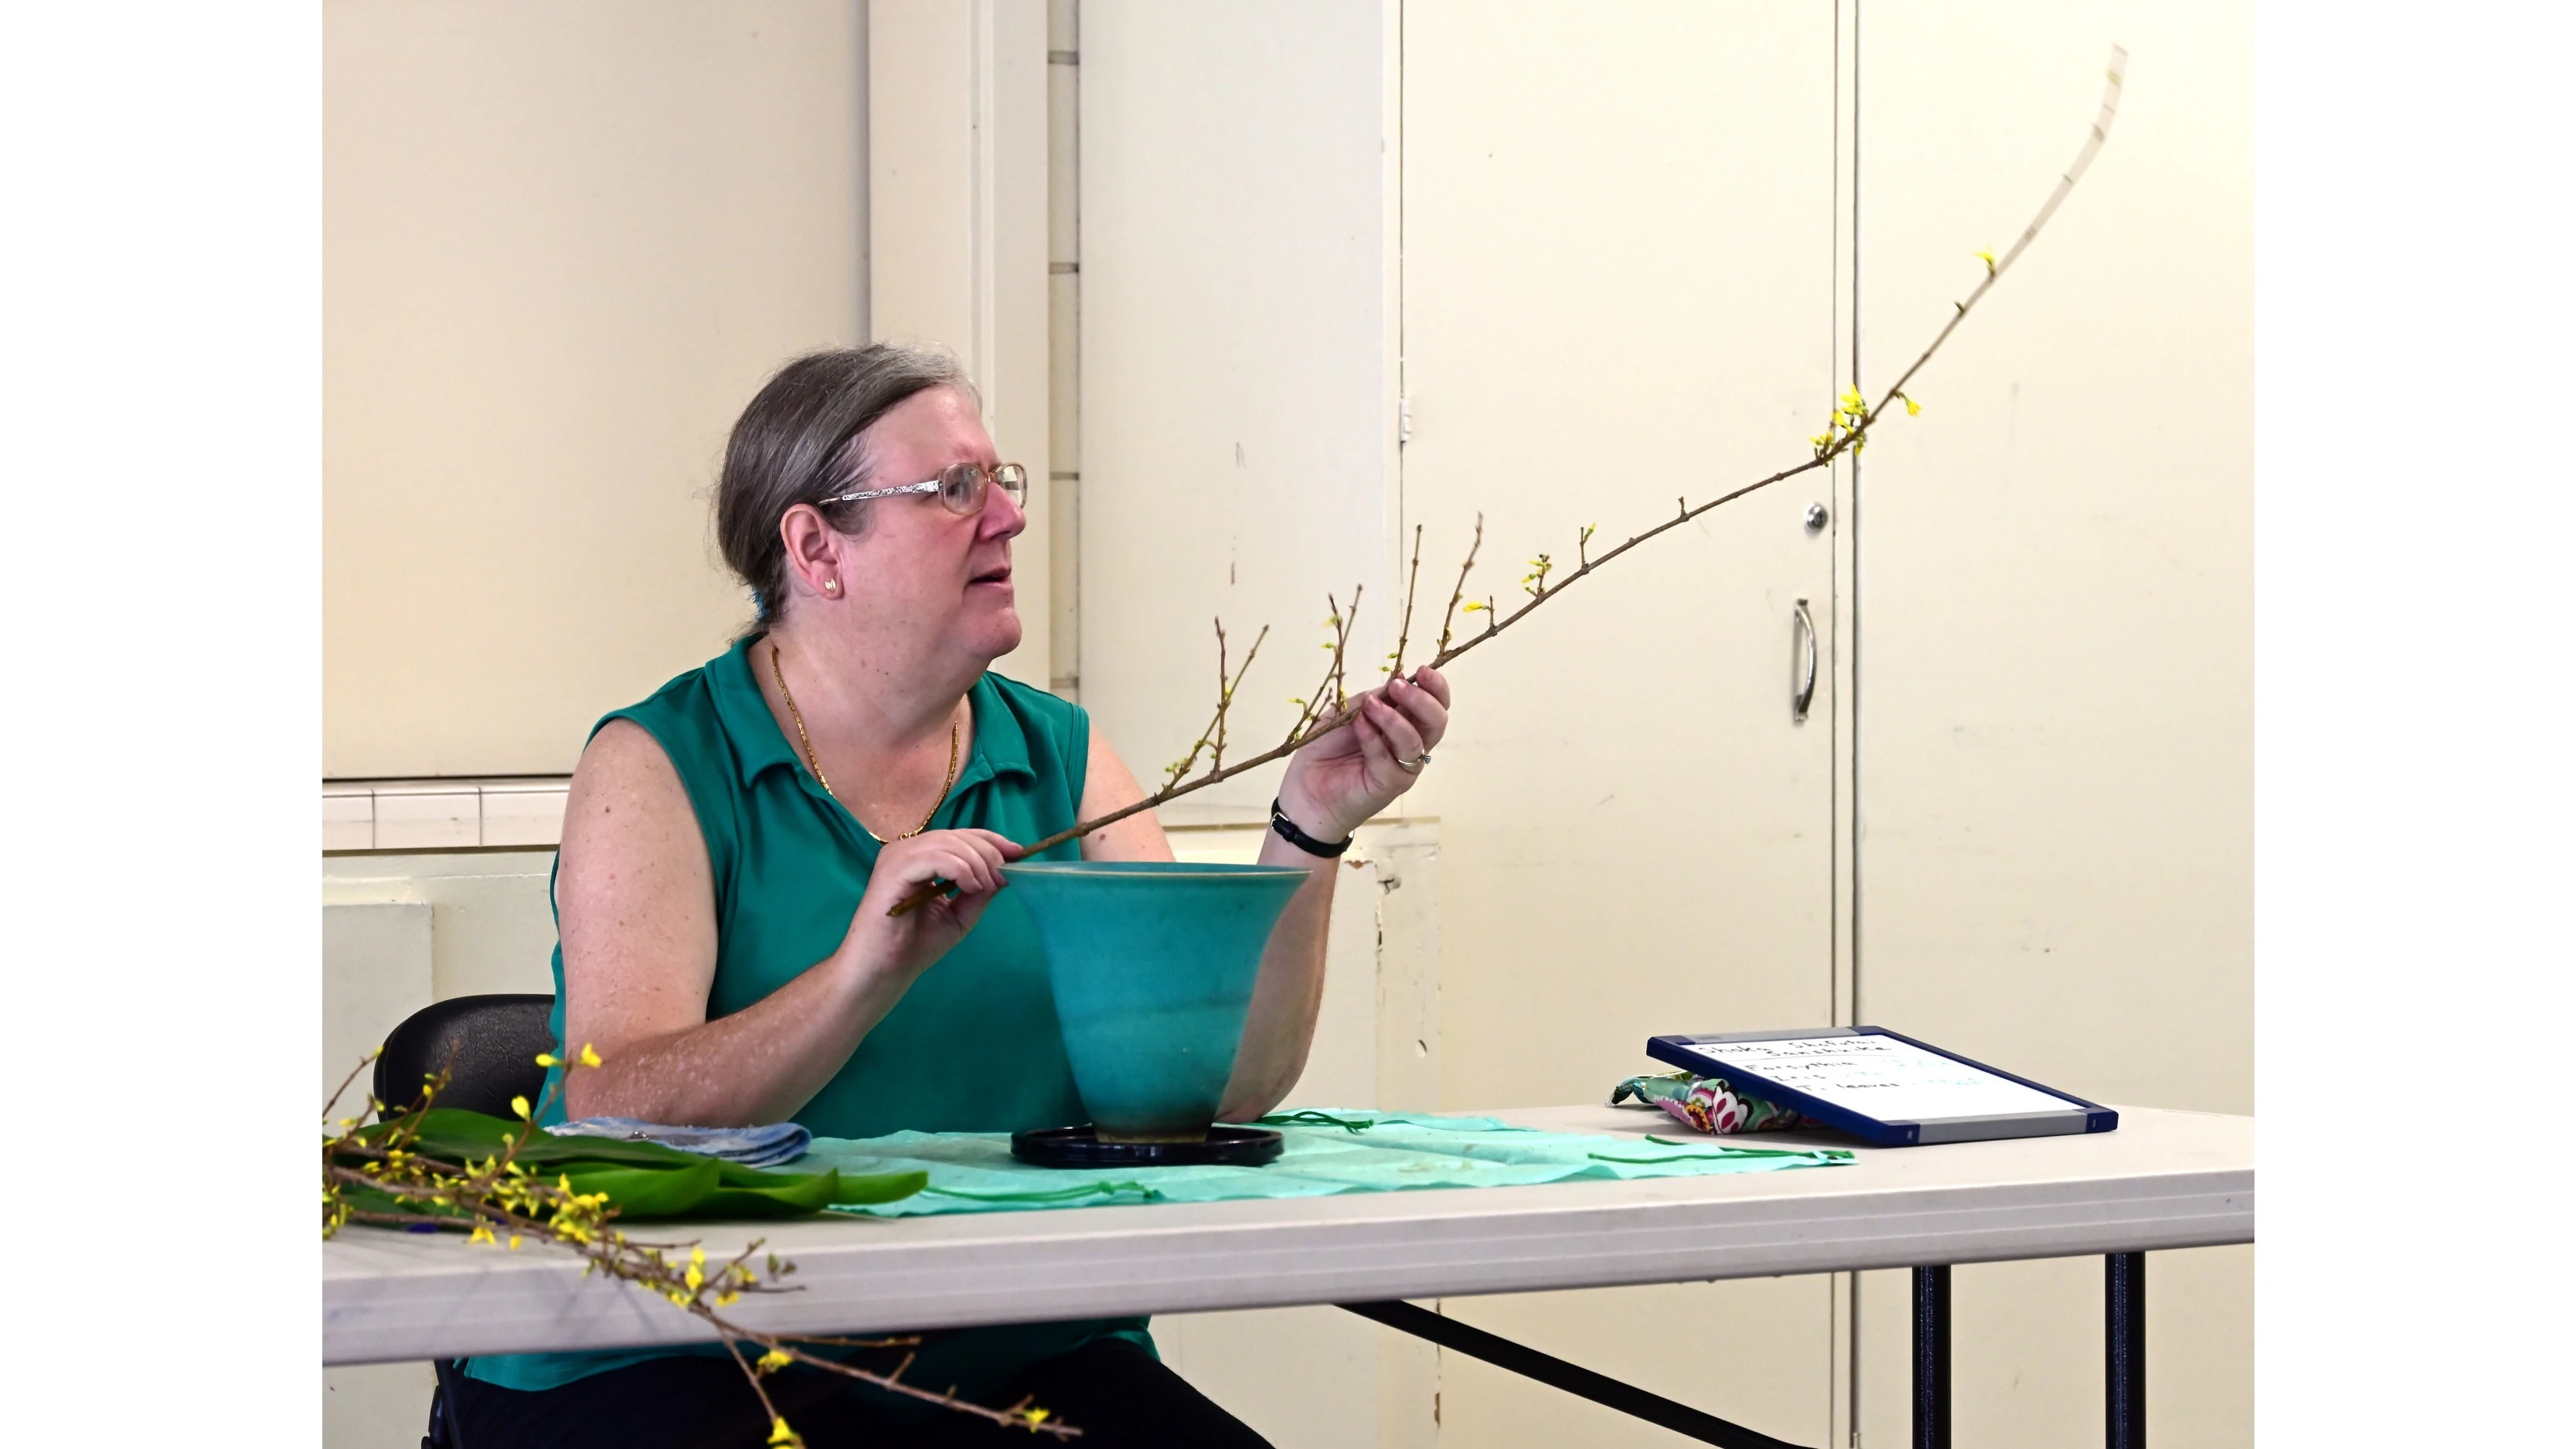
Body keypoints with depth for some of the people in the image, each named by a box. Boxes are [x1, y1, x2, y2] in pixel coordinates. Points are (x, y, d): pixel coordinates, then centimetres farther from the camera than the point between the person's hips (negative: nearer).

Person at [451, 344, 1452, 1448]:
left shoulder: (1059, 756, 11)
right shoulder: (660, 766, -2)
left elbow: (1225, 1083, 3)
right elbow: (615, 1121, -16)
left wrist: (1308, 833, -9)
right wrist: (868, 977, -29)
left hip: (1018, 1359, 4)